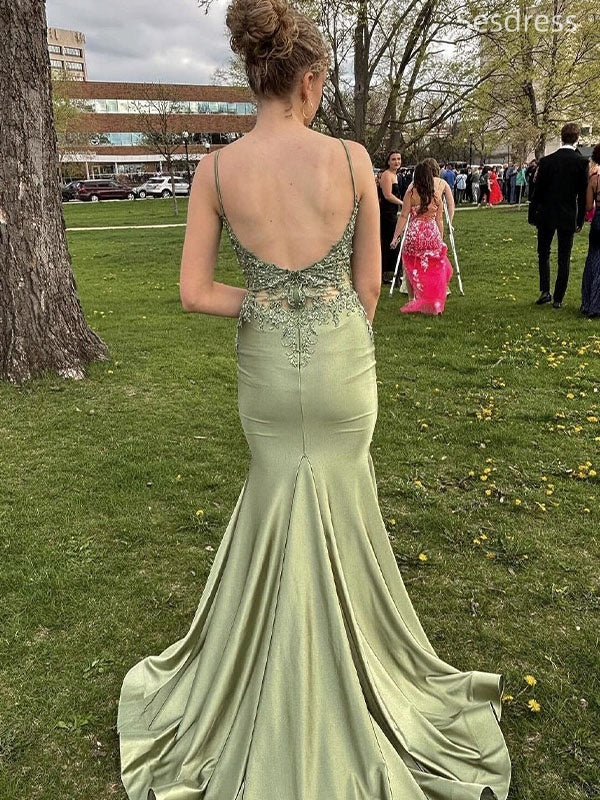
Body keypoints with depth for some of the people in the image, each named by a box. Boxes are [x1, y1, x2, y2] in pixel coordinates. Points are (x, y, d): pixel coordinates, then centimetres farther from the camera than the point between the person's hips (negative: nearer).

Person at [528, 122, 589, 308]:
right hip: (569, 217, 0)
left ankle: (544, 291, 3)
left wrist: (532, 214, 6)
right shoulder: (582, 163, -7)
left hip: (546, 216, 0)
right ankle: (558, 299, 10)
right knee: (564, 258, 7)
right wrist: (580, 220, 5)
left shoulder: (546, 161, -7)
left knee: (543, 253, 15)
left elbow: (537, 191, -4)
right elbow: (583, 194, -4)